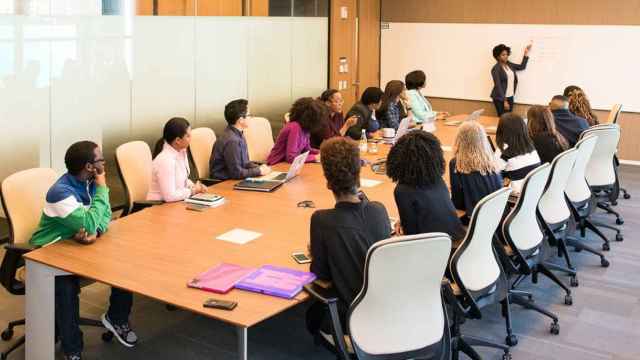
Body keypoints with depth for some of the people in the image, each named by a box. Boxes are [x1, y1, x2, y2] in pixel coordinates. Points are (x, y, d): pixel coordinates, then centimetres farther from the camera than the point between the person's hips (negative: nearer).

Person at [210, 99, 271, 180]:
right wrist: (259, 171, -12)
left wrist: (259, 167, -1)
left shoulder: (238, 135, 6)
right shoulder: (231, 140, -22)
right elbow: (236, 172, -21)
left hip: (234, 179, 8)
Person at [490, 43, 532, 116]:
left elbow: (522, 67, 20)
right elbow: (498, 86, -16)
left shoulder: (509, 65, 9)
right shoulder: (496, 69, -12)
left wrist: (526, 53, 14)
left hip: (510, 97, 7)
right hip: (500, 98, -7)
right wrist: (504, 101, -19)